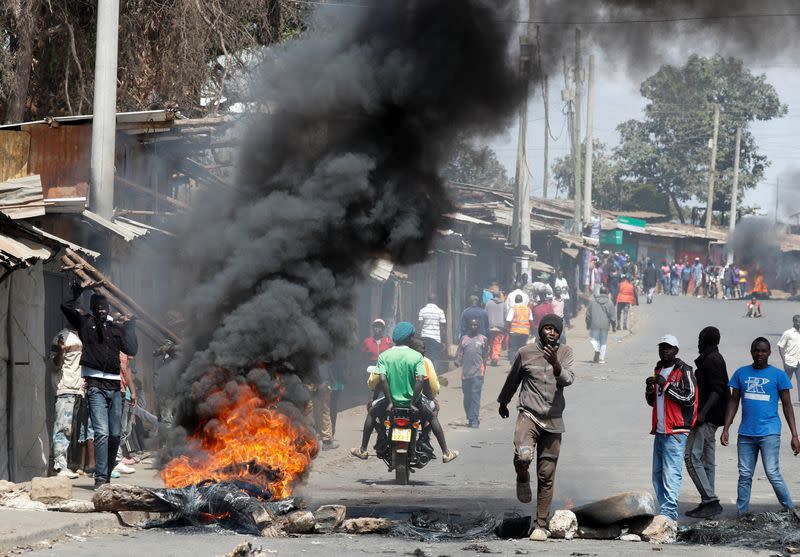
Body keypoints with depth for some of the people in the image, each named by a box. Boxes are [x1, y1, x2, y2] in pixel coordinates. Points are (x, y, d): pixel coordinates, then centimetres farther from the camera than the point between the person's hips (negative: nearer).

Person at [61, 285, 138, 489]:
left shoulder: (115, 328, 14)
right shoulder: (85, 323, 6)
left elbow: (131, 349, 3)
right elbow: (66, 307, -4)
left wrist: (129, 326, 5)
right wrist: (76, 294, 7)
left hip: (114, 386, 4)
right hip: (96, 386, -4)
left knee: (115, 435, 6)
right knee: (102, 433, -15)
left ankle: (107, 476, 18)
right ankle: (100, 478, -16)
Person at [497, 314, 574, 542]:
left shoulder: (565, 353, 5)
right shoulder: (526, 353, 3)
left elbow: (568, 380, -11)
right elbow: (512, 379, 19)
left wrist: (555, 364, -30)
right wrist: (503, 402, 32)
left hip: (553, 421, 1)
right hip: (529, 414, -1)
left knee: (546, 476, 3)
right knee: (523, 455, -30)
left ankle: (541, 525, 12)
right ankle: (523, 479, 5)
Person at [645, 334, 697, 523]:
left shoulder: (684, 371, -5)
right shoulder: (659, 370, 20)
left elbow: (689, 398, -15)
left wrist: (666, 385, -17)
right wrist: (650, 388, 6)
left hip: (676, 432, -9)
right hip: (660, 431, 9)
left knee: (671, 473, -14)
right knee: (658, 473, 9)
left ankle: (668, 512, -20)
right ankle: (664, 511, 15)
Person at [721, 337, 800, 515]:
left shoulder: (778, 375, 3)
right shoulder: (741, 373, 11)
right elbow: (734, 401, 15)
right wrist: (726, 429, 7)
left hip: (769, 433, -3)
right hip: (746, 433, 3)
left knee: (773, 473, -10)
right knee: (745, 475, 4)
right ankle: (742, 514, 9)